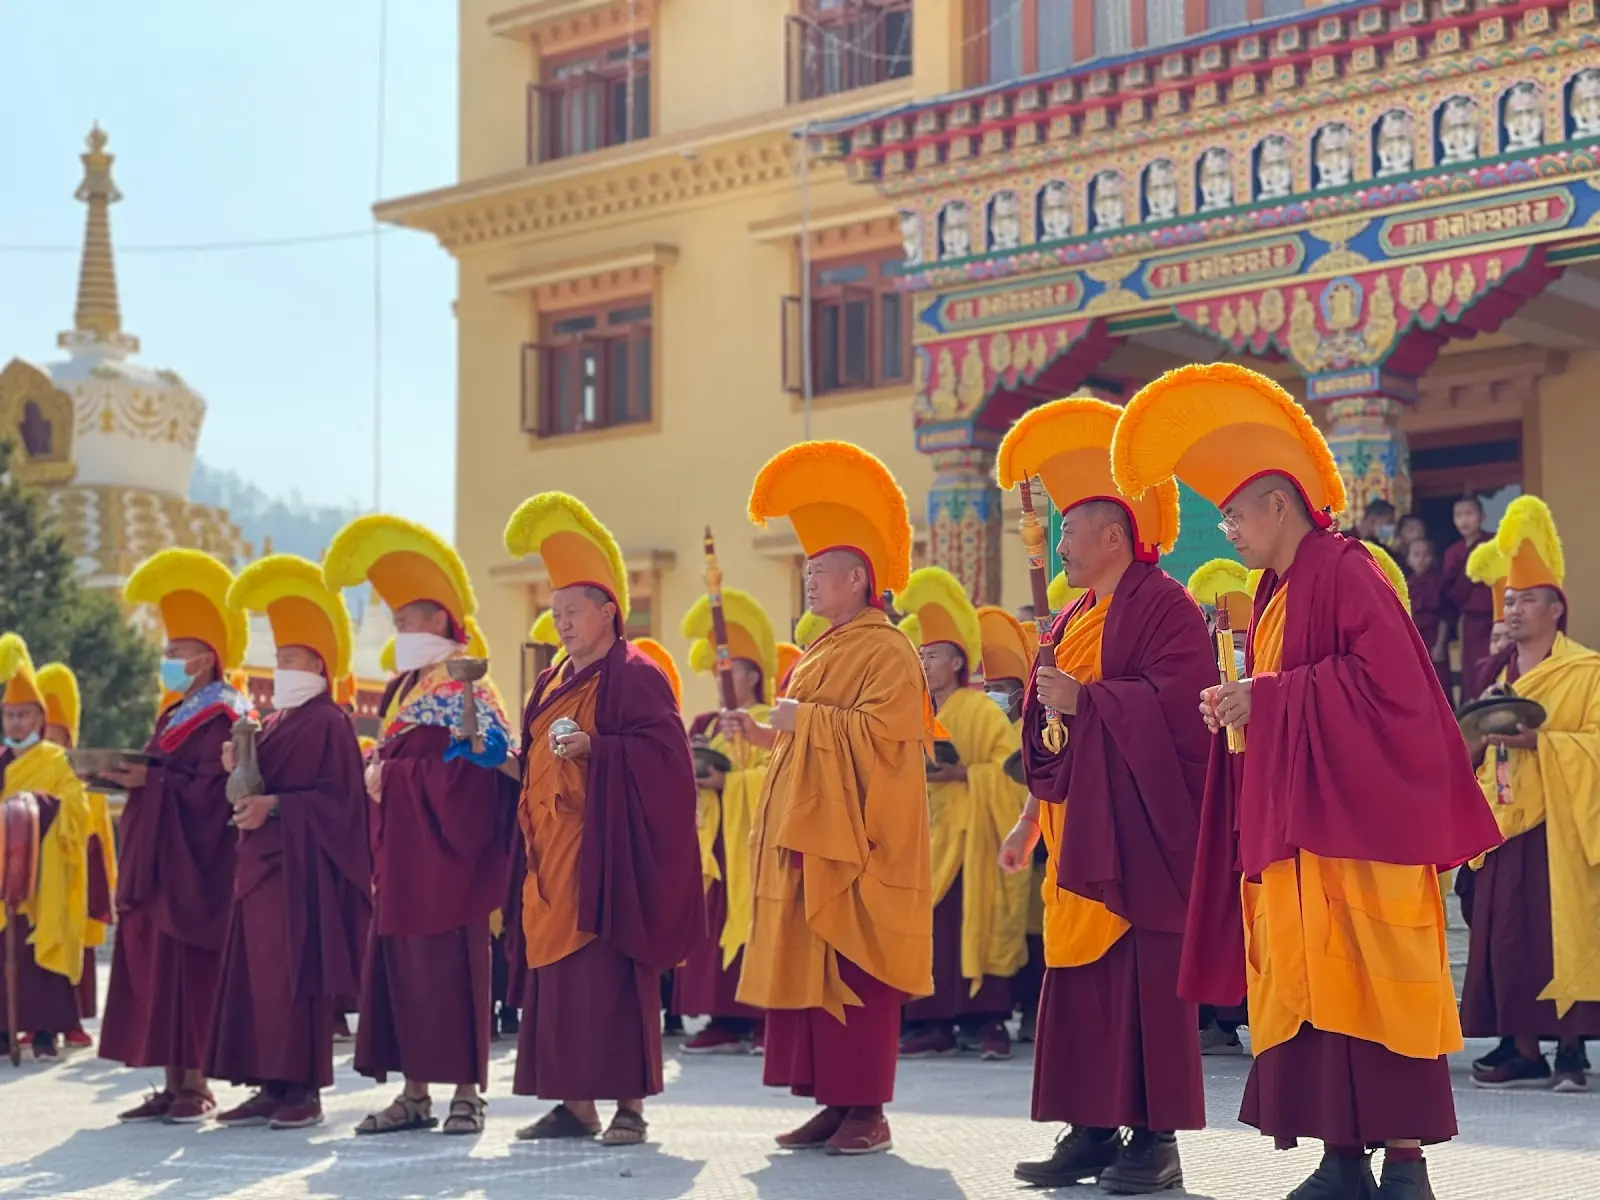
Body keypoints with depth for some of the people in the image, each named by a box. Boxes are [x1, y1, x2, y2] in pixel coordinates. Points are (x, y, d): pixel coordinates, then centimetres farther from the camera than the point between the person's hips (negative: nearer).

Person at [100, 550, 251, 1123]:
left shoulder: (224, 720, -9)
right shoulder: (173, 717, 19)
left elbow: (208, 793, -19)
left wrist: (150, 781, -18)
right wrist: (125, 773, 3)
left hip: (196, 867, -9)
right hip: (155, 864, 9)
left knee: (189, 970, -8)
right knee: (154, 970, 6)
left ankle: (197, 1085, -3)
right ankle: (173, 1083, 10)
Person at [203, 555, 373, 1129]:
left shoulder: (329, 723, -7)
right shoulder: (275, 723, 18)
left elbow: (338, 798, -15)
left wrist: (274, 806, -20)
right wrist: (238, 774, -1)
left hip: (301, 867, -9)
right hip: (261, 863, 9)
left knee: (295, 977, -8)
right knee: (258, 975, 6)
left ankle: (304, 1088, -3)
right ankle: (271, 1086, 10)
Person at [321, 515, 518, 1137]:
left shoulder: (464, 684, -6)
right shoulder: (401, 688, 19)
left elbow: (483, 758, -17)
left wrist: (394, 775, -14)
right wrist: (376, 773, 4)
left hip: (446, 845, -8)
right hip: (400, 852, 8)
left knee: (450, 966, -6)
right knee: (399, 966, 6)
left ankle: (467, 1092, 0)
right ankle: (415, 1092, 11)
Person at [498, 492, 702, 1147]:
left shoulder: (634, 674, -6)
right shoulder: (554, 682, 18)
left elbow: (663, 751, -14)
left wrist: (594, 748, -21)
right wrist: (519, 759, 7)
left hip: (604, 848, -8)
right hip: (553, 851, 8)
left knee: (610, 974, -8)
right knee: (557, 971, 7)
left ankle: (629, 1103, -3)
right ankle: (574, 1102, 12)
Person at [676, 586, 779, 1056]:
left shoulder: (771, 722, -2)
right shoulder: (708, 725, 21)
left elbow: (773, 776, -15)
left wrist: (726, 782, -19)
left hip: (751, 840, -7)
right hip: (713, 839, 7)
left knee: (751, 924, -10)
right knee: (713, 927, 2)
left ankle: (763, 1019, -8)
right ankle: (725, 1020, 3)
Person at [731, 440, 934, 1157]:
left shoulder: (886, 652, -9)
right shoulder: (822, 652, 20)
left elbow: (880, 731, -21)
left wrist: (805, 718, -14)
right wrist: (760, 732, 10)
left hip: (857, 840, -9)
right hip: (806, 835, 9)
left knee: (853, 967, -9)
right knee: (807, 966, 7)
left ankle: (868, 1110, -4)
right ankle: (833, 1102, 11)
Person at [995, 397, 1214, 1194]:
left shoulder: (1162, 606, -8)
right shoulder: (1073, 621, 18)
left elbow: (1177, 701, -22)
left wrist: (1083, 698, -16)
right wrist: (1030, 822, 19)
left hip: (1135, 831, -9)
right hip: (1076, 831, 9)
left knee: (1142, 978, -7)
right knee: (1079, 976, 7)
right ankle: (1093, 1130, 12)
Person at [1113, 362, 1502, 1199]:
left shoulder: (1342, 571, -11)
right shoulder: (1275, 593, 16)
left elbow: (1389, 683, -20)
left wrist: (1267, 698, -16)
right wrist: (1238, 706, 3)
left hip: (1353, 818, -9)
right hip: (1290, 825, 9)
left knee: (1370, 985, -7)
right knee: (1311, 986, 6)